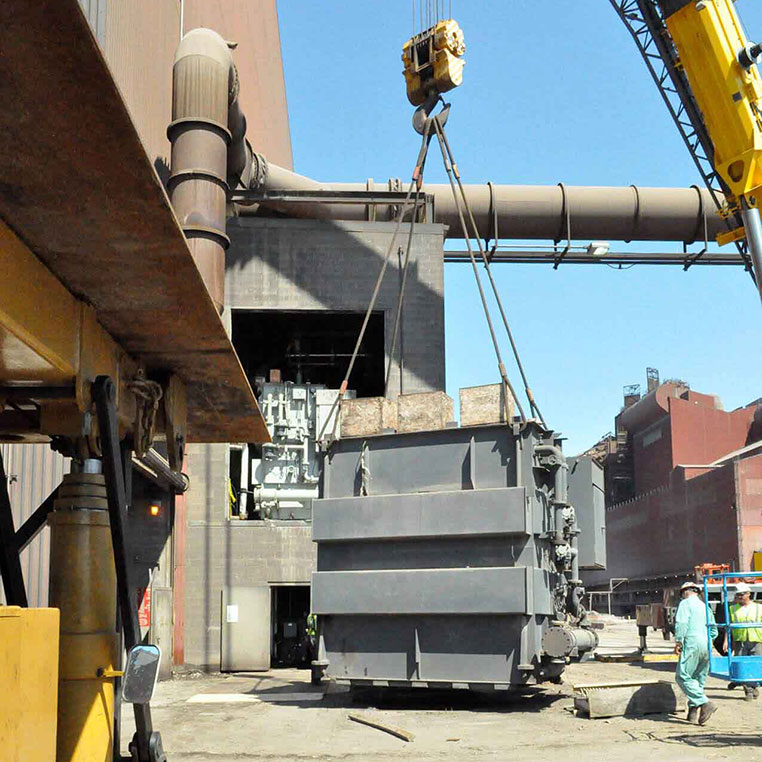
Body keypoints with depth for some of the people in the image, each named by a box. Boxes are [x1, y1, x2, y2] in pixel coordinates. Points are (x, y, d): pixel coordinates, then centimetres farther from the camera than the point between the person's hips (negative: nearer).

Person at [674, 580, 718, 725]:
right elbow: (714, 630, 23)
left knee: (683, 677, -7)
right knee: (699, 679, 12)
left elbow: (681, 623, -13)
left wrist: (678, 642, -8)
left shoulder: (685, 603, 0)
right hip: (706, 647, 8)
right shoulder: (705, 606, 21)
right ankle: (693, 710, 7)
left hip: (692, 644, -8)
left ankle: (705, 703, -19)